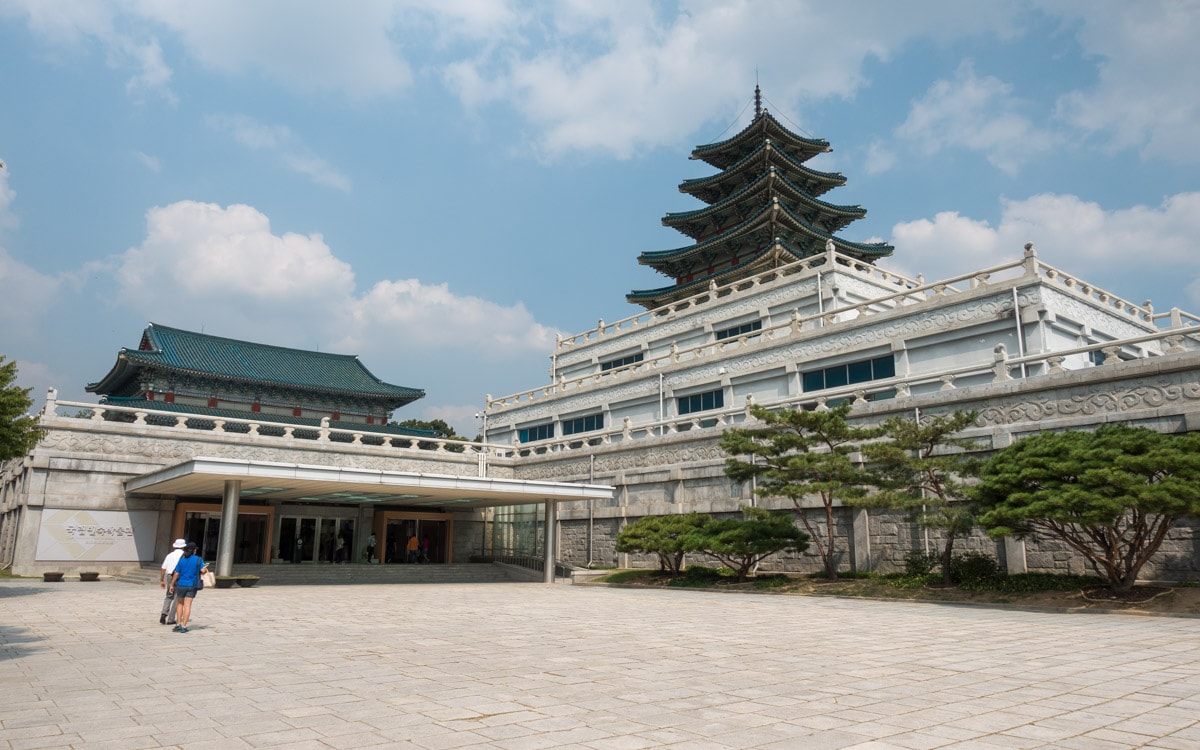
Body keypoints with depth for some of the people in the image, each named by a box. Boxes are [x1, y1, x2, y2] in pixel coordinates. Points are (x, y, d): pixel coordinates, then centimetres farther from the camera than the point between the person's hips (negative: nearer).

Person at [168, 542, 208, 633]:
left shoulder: (182, 560, 0)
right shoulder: (199, 559, -4)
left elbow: (176, 574, -1)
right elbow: (203, 570, -13)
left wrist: (172, 585, 7)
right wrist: (206, 568, 9)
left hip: (181, 585, 1)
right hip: (192, 585, -1)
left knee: (180, 604, 18)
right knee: (187, 605, 2)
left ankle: (178, 624, 14)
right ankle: (183, 626, -1)